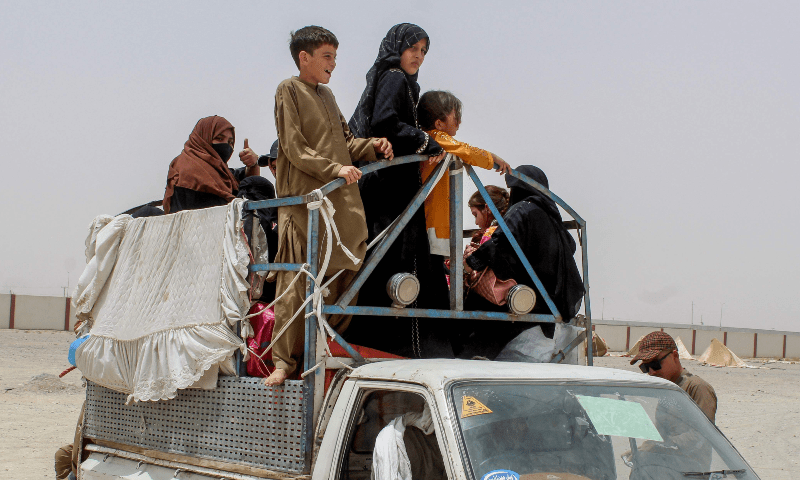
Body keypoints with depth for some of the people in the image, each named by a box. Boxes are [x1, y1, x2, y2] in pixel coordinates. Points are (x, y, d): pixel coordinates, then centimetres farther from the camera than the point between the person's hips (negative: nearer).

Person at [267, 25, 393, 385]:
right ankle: (285, 358, -3)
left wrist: (371, 146, 3)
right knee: (297, 279, -8)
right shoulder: (289, 90, -1)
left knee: (343, 272, 3)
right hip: (303, 198, -7)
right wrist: (333, 169, -18)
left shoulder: (326, 94, 22)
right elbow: (294, 148, -9)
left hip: (341, 199, 7)